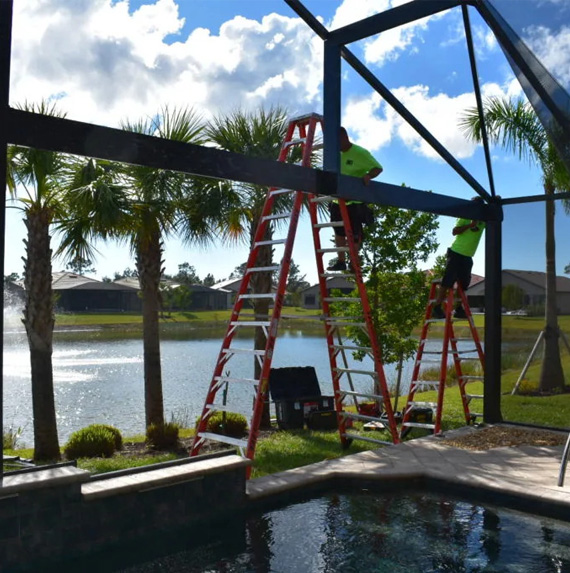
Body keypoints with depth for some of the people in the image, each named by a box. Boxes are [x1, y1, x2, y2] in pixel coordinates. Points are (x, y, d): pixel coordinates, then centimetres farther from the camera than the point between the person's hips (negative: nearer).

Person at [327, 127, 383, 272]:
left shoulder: (360, 153, -12)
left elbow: (378, 168, -10)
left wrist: (368, 175, -30)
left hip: (354, 201, -6)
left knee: (354, 234, 0)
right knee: (339, 232, 11)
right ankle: (341, 261, 20)